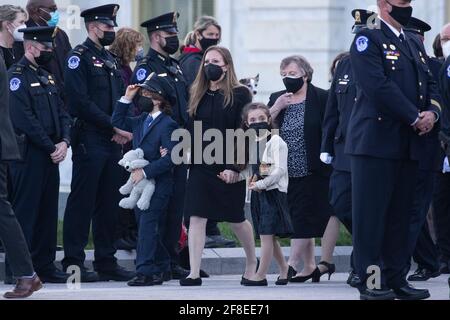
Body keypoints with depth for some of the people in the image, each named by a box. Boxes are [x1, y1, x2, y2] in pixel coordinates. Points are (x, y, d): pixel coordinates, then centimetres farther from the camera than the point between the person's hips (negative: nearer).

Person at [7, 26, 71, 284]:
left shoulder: (47, 77, 17)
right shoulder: (17, 76, -11)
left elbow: (62, 113, 14)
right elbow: (25, 119, -18)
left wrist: (64, 142, -3)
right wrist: (51, 147, -15)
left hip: (51, 154, 8)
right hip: (29, 154, -8)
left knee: (48, 211, 10)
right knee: (25, 211, -5)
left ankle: (45, 265, 16)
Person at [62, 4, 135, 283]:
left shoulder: (110, 60, 19)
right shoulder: (79, 57, -7)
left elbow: (122, 99, 18)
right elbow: (81, 102, -16)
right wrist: (114, 126, -16)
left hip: (114, 143, 8)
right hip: (90, 141, -8)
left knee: (110, 204, 10)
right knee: (82, 202, -5)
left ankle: (107, 262, 16)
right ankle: (74, 263, -2)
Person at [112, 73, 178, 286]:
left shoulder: (167, 125, -14)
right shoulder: (141, 121, 12)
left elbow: (169, 159, -20)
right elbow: (117, 123, 21)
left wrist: (145, 172, -21)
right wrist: (127, 98, 10)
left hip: (158, 184, -8)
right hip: (141, 182, 9)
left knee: (147, 225, -12)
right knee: (145, 225, 13)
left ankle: (146, 272, -13)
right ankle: (162, 266, 25)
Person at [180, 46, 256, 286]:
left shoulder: (239, 94, -5)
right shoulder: (198, 95, 11)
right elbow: (190, 130, 13)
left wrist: (235, 167, -17)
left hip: (227, 168, -4)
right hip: (200, 166, 4)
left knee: (236, 219, 9)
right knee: (196, 218, -6)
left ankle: (251, 262, 31)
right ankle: (194, 273, -8)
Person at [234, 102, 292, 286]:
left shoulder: (276, 142, -8)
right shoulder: (251, 143, 14)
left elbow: (279, 169, -16)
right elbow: (249, 169, 17)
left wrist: (260, 184, -20)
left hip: (273, 191, -8)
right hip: (258, 194, 8)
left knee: (266, 234, -9)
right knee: (268, 236, 12)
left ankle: (261, 275, -9)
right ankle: (284, 268, 25)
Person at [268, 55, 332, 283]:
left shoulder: (321, 99, -4)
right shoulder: (277, 99, 11)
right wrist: (276, 108, -10)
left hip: (313, 172, -5)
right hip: (287, 172, 5)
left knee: (304, 218, -8)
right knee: (299, 219, 8)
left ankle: (292, 264, -8)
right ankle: (309, 266, 14)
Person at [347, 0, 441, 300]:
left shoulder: (415, 44, 20)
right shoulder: (369, 39, -5)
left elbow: (430, 85, 18)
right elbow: (378, 86, -16)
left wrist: (432, 112, -3)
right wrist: (414, 118, -15)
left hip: (409, 143, 7)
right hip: (376, 140, -7)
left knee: (401, 215, 8)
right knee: (372, 213, -4)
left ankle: (395, 278, 11)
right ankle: (370, 281, -3)